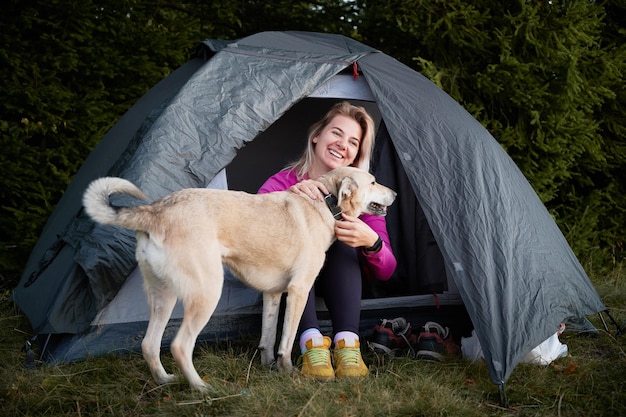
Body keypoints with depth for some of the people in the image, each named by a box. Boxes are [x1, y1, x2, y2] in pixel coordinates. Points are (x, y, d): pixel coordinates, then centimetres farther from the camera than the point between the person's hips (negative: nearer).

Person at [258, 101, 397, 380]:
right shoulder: (281, 184, -12)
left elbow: (384, 272, -14)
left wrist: (371, 242, -37)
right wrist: (286, 197, -47)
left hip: (340, 282, 1)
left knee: (344, 241, -29)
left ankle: (347, 343, -39)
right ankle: (311, 342, -42)